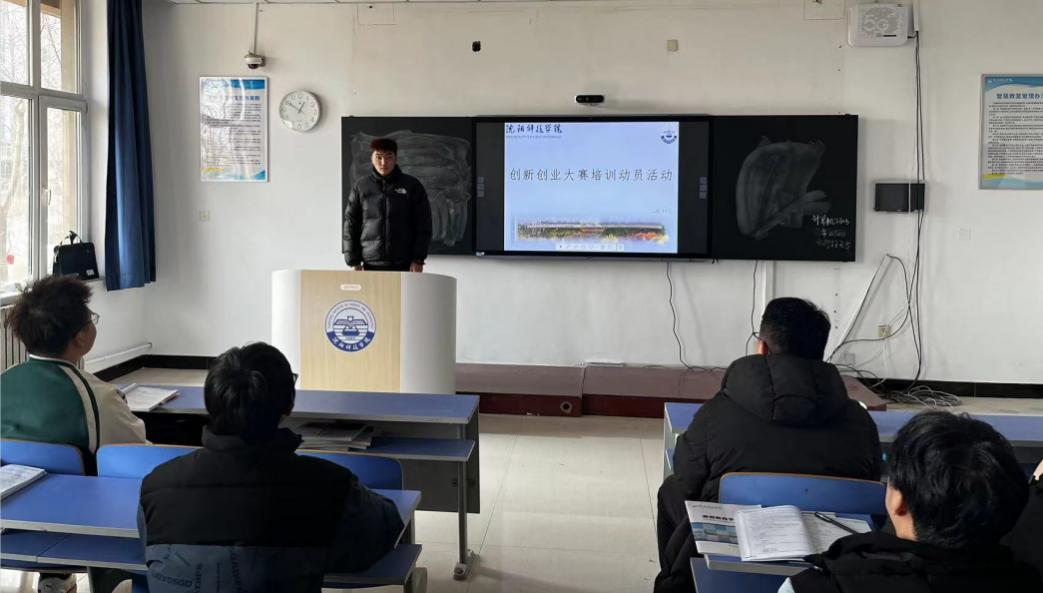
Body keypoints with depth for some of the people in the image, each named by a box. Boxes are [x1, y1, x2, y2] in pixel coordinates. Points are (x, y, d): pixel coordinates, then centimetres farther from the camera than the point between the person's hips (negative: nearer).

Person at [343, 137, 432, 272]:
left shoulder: (412, 186, 4)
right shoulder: (361, 187, 7)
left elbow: (423, 225, 2)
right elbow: (351, 225, 8)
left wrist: (418, 260, -5)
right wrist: (354, 262, 2)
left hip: (403, 265, -1)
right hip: (371, 264, 1)